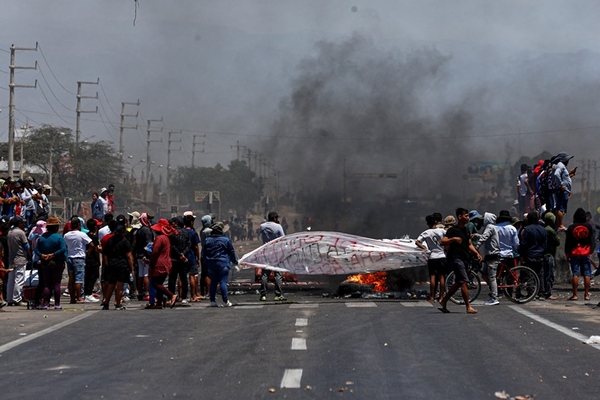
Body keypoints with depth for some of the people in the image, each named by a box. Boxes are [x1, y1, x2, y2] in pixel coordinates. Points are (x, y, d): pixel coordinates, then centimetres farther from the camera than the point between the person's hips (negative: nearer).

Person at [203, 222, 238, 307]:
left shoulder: (207, 240, 6)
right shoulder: (226, 240, -6)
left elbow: (205, 254, 11)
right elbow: (231, 252, 2)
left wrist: (206, 264, 20)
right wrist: (235, 261, 16)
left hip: (211, 265, 4)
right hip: (223, 264, -4)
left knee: (213, 282, 10)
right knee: (223, 282, -5)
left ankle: (212, 301, 10)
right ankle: (225, 301, -6)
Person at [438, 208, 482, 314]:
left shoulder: (466, 230, 17)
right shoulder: (453, 230, -9)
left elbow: (469, 244, 24)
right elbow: (442, 242, -16)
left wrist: (477, 253, 9)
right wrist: (453, 239, -30)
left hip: (464, 259, 9)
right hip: (456, 258, -9)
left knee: (458, 283, 13)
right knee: (464, 282, -12)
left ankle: (444, 301, 25)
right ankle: (468, 307, -11)